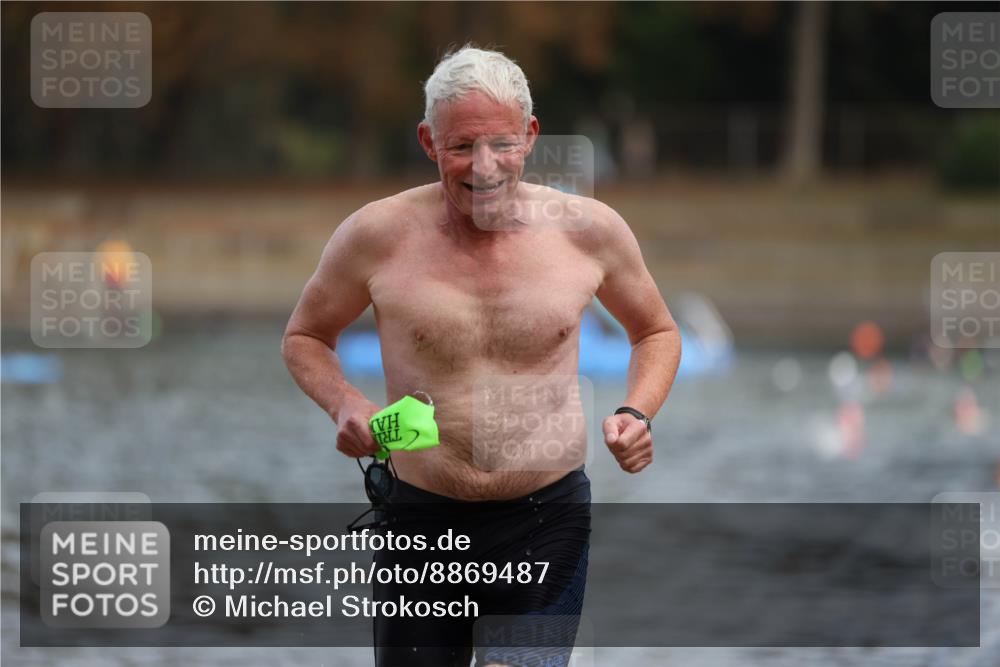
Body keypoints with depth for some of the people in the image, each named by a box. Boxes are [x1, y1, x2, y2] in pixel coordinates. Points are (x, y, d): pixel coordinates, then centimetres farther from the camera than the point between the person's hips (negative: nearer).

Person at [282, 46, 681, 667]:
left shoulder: (588, 229, -3)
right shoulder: (379, 235, -6)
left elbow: (658, 332, 15)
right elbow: (305, 337, 11)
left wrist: (636, 416, -3)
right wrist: (345, 404, -9)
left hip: (548, 521, 0)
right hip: (421, 520, 0)